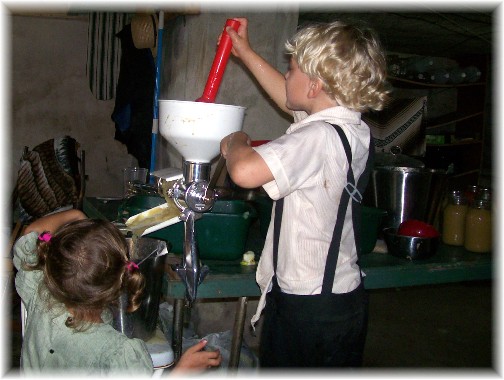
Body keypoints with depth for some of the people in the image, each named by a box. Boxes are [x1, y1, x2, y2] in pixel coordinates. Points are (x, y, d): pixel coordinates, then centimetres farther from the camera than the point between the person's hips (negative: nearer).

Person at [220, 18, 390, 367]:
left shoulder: (319, 136, -25)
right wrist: (245, 52, 27)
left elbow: (245, 171, -37)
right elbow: (291, 100, 21)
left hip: (306, 308, -9)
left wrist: (235, 141, -13)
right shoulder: (354, 127, 5)